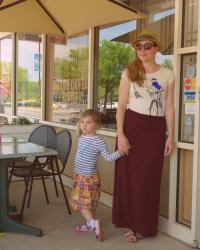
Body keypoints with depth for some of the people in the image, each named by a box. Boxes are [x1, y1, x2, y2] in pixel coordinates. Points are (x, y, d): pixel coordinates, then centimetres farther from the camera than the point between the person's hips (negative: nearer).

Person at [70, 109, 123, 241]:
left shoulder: (99, 141, -18)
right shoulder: (81, 138, 4)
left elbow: (108, 157, -17)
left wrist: (119, 152, -32)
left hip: (90, 177, -7)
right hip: (79, 175, 7)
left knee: (83, 202, -5)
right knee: (87, 202, 15)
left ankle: (93, 222, 0)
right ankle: (91, 223, 27)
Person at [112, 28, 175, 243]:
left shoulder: (167, 75, 5)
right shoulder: (129, 73, 3)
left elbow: (169, 108, 6)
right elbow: (121, 106, -1)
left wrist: (170, 136, 1)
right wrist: (120, 134, -10)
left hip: (155, 129, 1)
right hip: (132, 126, 0)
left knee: (149, 179, 4)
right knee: (129, 176, 4)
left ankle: (143, 226, 19)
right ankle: (131, 221, 20)